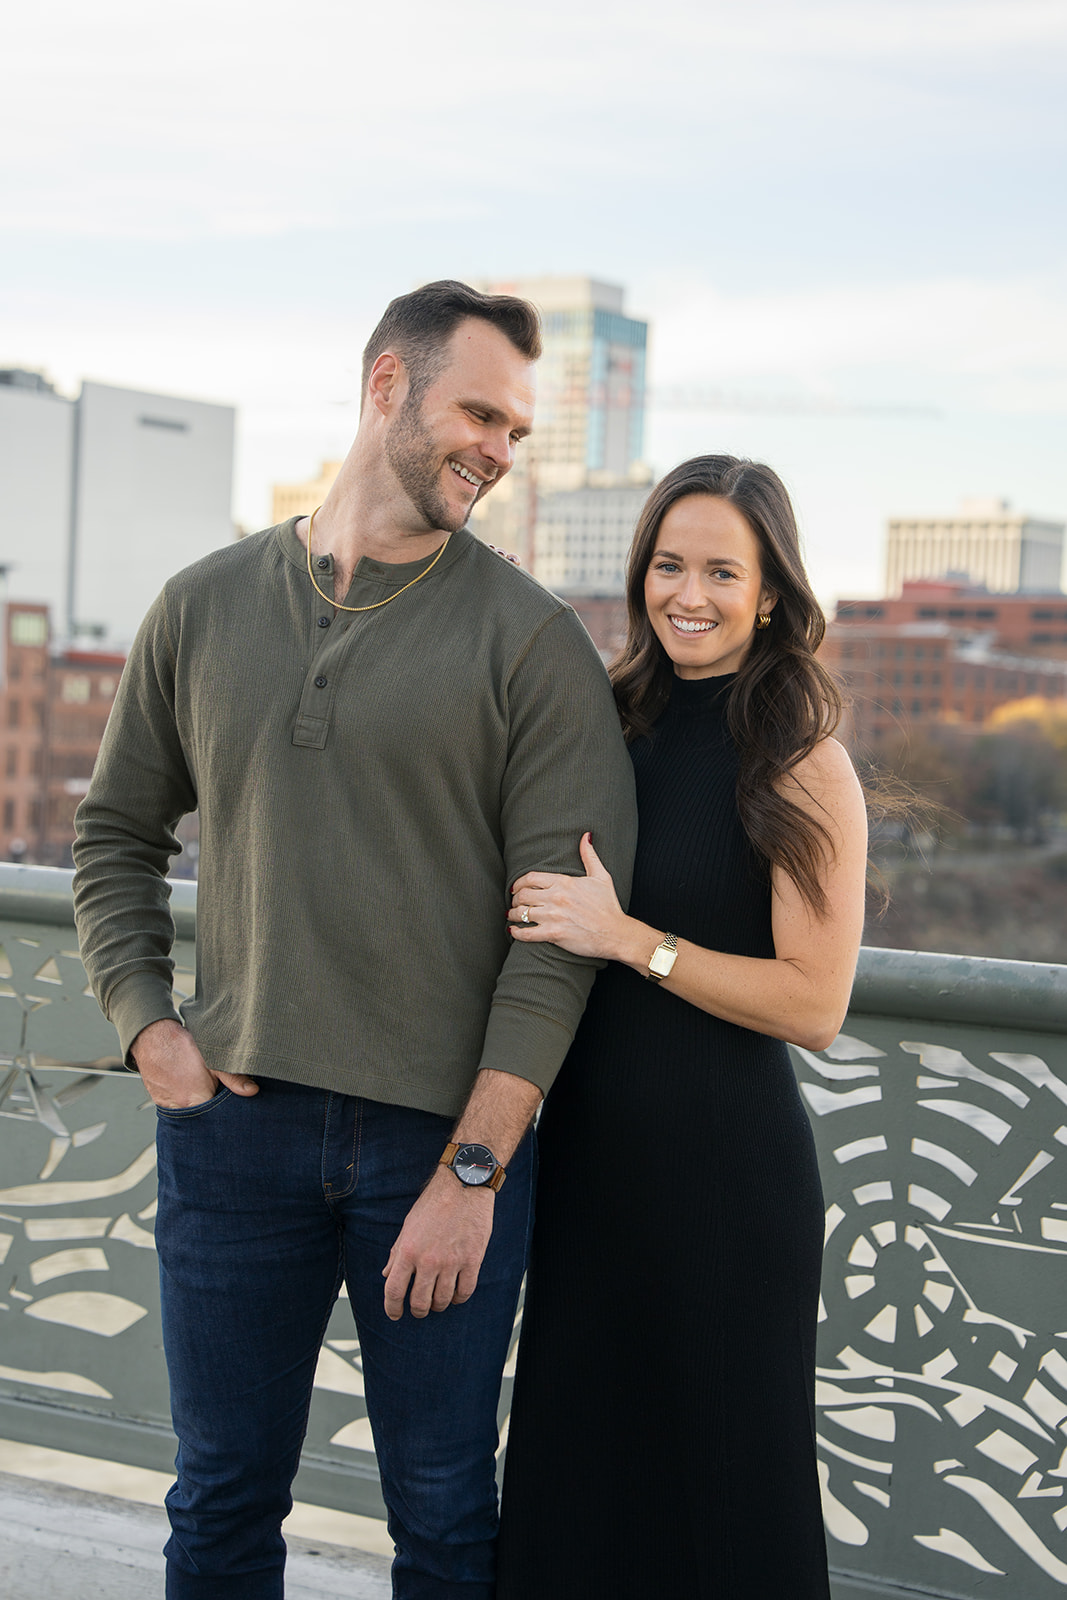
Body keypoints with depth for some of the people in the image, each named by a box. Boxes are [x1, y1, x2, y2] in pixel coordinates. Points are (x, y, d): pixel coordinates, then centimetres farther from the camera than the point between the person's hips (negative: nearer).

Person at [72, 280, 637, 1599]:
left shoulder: (531, 639, -3)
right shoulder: (203, 609, 8)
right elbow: (116, 833, 17)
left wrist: (472, 1169, -13)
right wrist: (147, 1027, 2)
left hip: (445, 1139, -2)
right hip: (232, 1125, 3)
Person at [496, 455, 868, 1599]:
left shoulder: (803, 768, -9)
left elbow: (814, 1004, -14)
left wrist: (630, 939, -18)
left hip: (728, 1167, -5)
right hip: (589, 1148, 6)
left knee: (719, 1480, 6)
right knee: (572, 1470, 14)